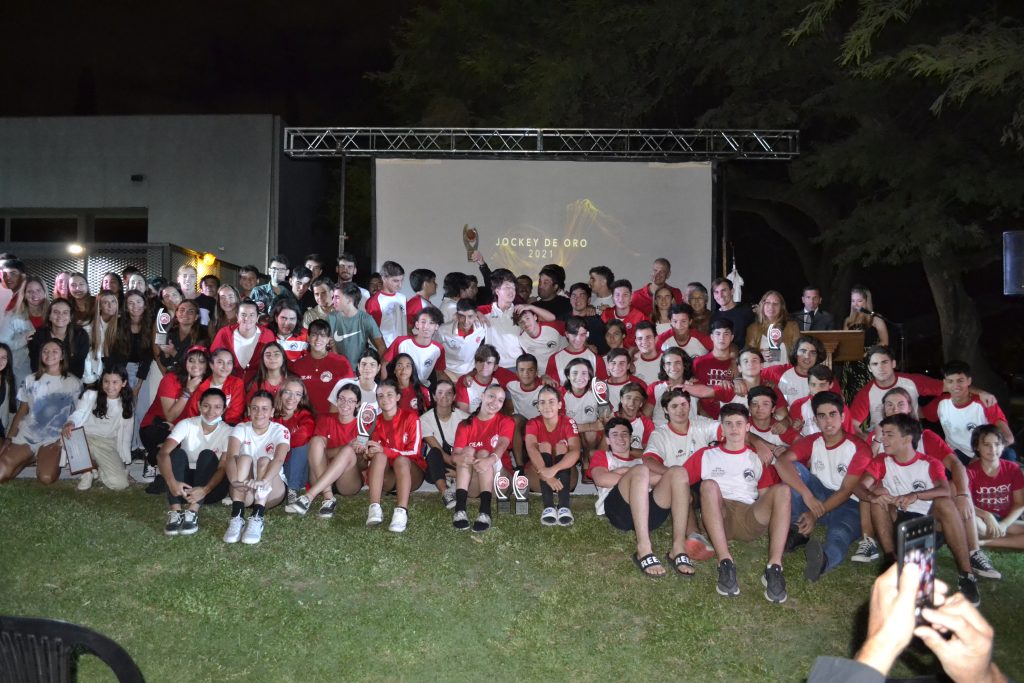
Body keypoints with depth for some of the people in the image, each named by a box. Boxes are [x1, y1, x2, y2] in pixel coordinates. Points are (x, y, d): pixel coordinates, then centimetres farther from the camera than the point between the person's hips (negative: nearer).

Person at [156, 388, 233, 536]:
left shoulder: (227, 432, -10)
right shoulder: (187, 425, -9)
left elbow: (223, 468, -20)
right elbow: (162, 454, -23)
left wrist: (205, 490, -39)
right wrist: (172, 482, -41)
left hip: (212, 485, -1)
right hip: (183, 485, 1)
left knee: (208, 455, -26)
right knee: (177, 453, -24)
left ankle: (193, 512, -37)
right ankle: (175, 512, -36)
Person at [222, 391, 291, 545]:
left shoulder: (280, 431, -7)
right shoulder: (240, 429, -3)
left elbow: (279, 460, -28)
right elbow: (231, 457, -23)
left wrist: (263, 481, -49)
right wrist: (235, 481, -45)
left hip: (272, 489, -1)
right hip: (244, 490, 1)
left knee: (264, 460, -29)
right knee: (244, 458, -27)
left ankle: (257, 520, -45)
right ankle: (237, 518, -42)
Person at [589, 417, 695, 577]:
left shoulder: (641, 460, 38)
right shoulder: (602, 456, 29)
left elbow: (662, 479, 17)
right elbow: (601, 479, 5)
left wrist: (625, 471, 6)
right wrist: (635, 474, 3)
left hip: (650, 511, 4)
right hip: (617, 508, -4)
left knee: (678, 472, -20)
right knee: (641, 470, -31)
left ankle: (678, 547, -33)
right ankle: (644, 549, -43)